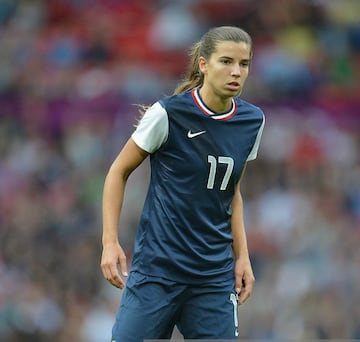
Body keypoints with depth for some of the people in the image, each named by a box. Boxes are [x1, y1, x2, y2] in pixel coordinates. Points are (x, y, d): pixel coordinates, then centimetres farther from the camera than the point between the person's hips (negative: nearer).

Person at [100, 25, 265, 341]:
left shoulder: (253, 121, 5)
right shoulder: (167, 114, -9)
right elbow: (119, 172, 1)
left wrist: (242, 255, 11)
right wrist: (110, 241, -7)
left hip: (216, 274, 4)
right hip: (157, 265, -4)